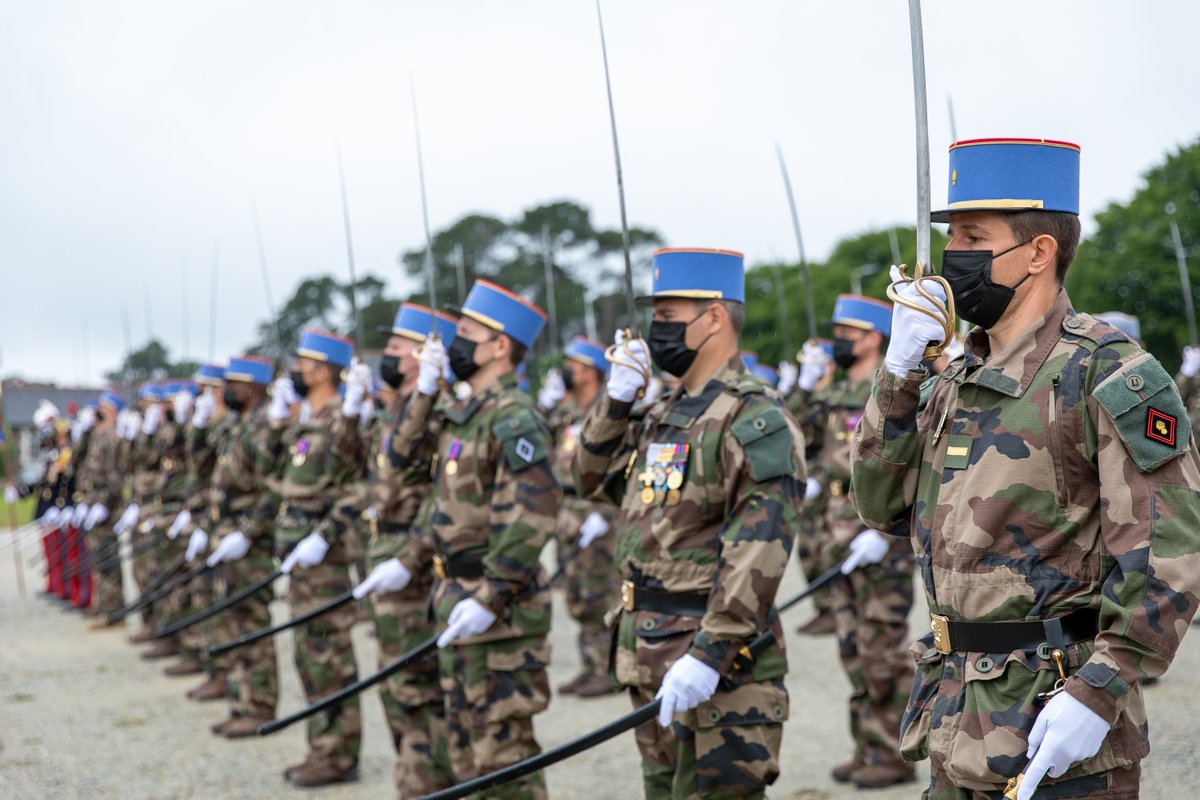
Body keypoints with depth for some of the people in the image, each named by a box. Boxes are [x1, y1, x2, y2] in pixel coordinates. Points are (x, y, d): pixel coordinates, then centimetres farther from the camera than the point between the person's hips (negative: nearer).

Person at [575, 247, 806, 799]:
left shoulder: (755, 419, -15)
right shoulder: (664, 416, 15)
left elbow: (759, 552, -24)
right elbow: (594, 481, 20)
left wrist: (709, 654, -29)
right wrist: (616, 400, 6)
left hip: (717, 669, -9)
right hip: (651, 658, 9)